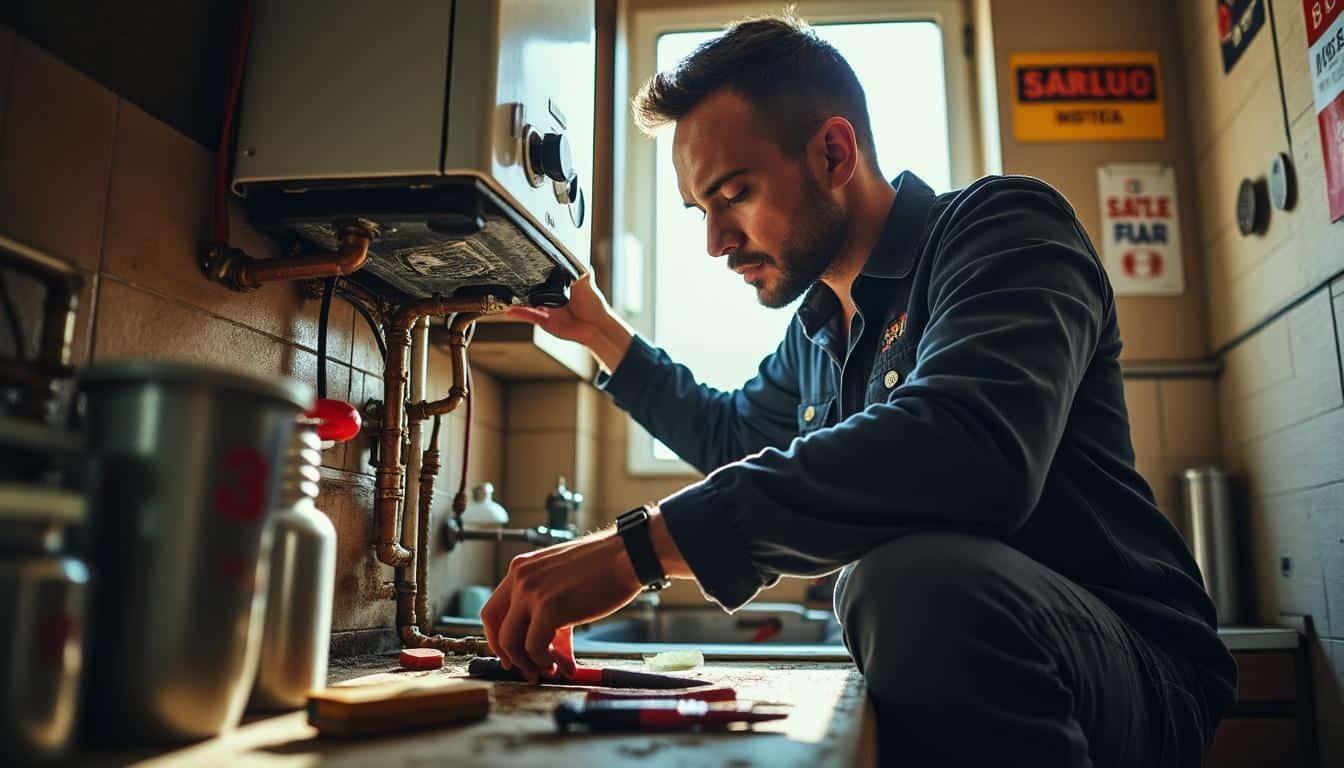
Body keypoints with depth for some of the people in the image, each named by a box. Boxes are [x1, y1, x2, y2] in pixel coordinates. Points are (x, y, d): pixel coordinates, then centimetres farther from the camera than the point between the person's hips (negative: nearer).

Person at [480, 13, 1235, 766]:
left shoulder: (1001, 225, -11)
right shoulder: (818, 333, 12)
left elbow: (967, 451, -31)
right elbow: (729, 433, 32)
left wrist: (643, 543, -32)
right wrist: (601, 332, 28)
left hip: (1135, 666, -6)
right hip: (947, 674, 6)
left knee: (920, 581, -37)